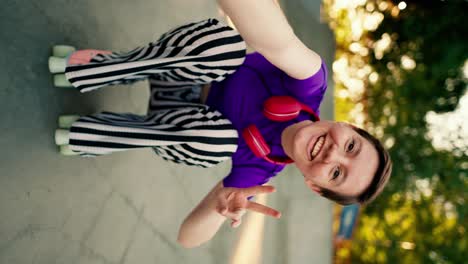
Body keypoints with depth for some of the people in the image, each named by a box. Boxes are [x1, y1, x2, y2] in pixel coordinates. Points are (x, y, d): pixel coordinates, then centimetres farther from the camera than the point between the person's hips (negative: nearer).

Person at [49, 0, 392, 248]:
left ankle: (84, 134, -15)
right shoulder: (309, 85, -25)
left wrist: (220, 208, -52)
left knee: (217, 138, -40)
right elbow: (279, 44, -49)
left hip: (176, 116, 0)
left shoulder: (261, 172, -23)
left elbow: (187, 237, -27)